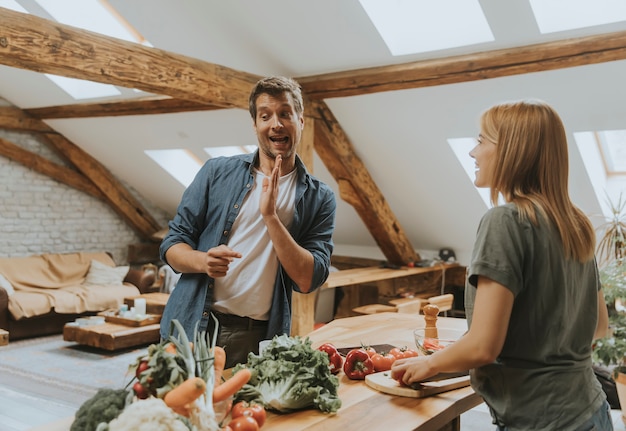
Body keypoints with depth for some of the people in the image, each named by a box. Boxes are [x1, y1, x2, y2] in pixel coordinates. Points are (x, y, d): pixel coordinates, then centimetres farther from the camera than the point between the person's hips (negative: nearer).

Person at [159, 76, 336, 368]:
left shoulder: (319, 198, 2)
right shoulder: (217, 172, 3)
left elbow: (307, 280, -7)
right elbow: (172, 244, 4)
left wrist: (270, 216, -15)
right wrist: (203, 261, -18)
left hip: (259, 341, 0)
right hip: (192, 329, 1)